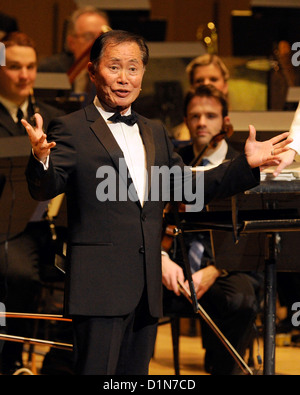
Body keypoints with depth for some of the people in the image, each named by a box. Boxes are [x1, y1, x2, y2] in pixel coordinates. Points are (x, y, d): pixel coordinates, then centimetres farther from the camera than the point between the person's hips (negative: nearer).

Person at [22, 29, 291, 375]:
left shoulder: (155, 133, 20)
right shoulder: (71, 129, -1)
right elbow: (45, 189, -13)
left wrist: (246, 164, 12)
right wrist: (41, 160, -37)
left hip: (146, 288, 7)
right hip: (100, 285, -7)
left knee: (135, 372, 10)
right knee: (96, 372, -10)